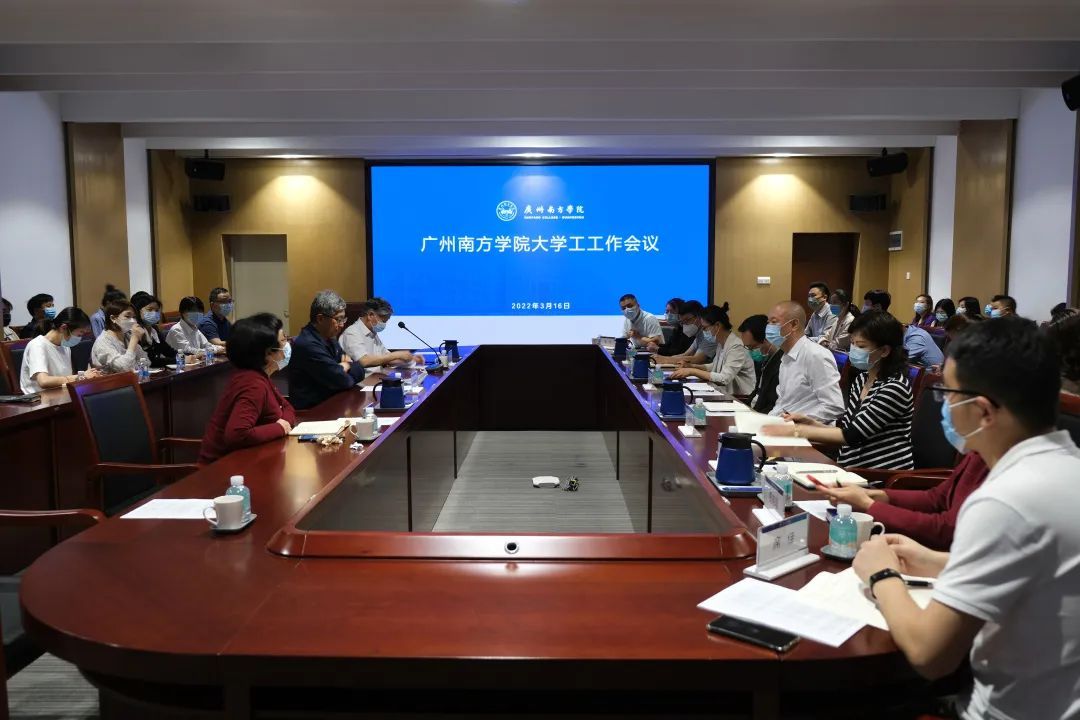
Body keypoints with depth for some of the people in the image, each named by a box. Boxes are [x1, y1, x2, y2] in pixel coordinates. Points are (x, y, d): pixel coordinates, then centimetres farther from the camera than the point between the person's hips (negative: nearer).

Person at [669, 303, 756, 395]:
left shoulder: (736, 346, -20)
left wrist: (692, 371, -26)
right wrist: (692, 367, 4)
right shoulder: (720, 343, 5)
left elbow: (724, 379, -27)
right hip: (727, 393, 7)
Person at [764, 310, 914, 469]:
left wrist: (796, 430, -17)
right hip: (857, 473, 7)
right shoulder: (861, 379, 10)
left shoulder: (895, 388, -16)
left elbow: (852, 435, -19)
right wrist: (810, 422, -2)